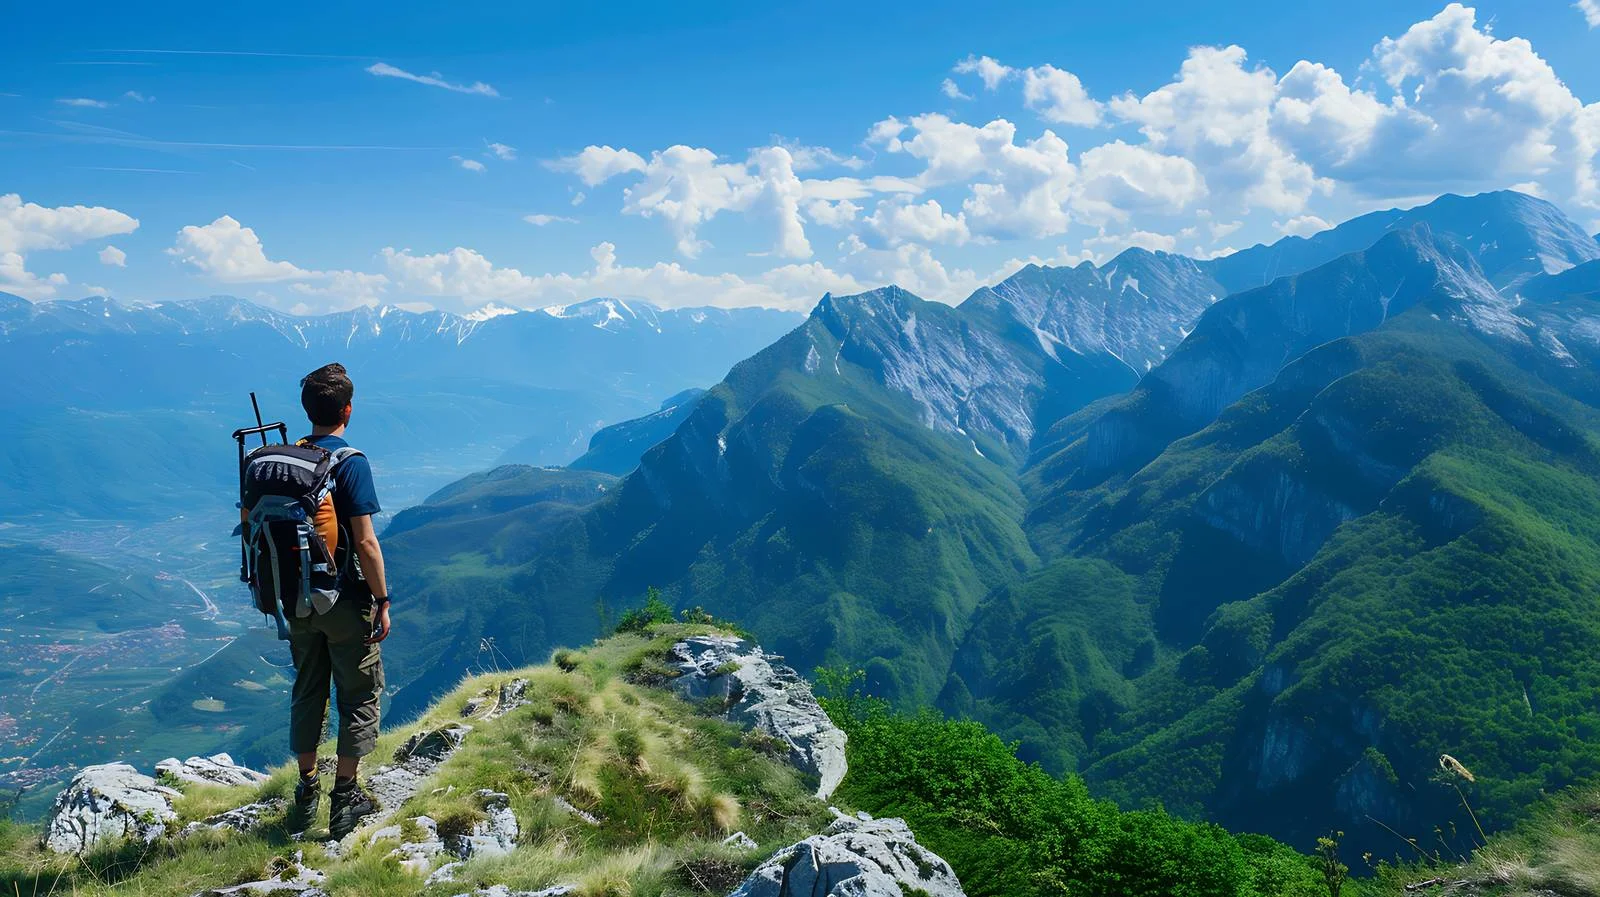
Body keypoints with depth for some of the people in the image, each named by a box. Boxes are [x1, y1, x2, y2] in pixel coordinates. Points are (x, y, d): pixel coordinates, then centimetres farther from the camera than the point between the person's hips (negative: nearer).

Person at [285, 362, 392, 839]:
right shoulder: (350, 462, -16)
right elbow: (365, 541, -19)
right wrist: (383, 603, -12)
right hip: (346, 601, -6)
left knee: (307, 693, 18)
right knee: (359, 695, 8)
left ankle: (306, 793, 27)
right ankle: (345, 799, 12)